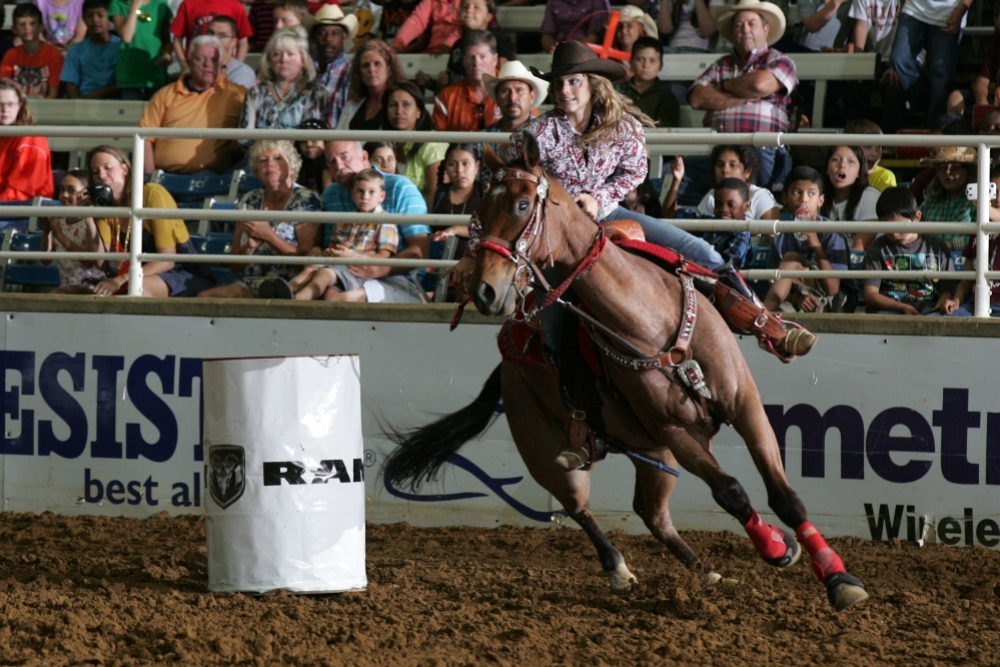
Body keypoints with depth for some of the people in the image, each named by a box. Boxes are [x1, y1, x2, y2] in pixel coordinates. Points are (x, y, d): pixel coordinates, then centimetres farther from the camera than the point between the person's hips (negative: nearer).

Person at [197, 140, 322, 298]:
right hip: (248, 285, 5)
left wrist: (269, 235, -14)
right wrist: (250, 245, -7)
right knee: (204, 297, -24)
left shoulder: (306, 200, 0)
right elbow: (235, 265, 15)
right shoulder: (249, 201, 15)